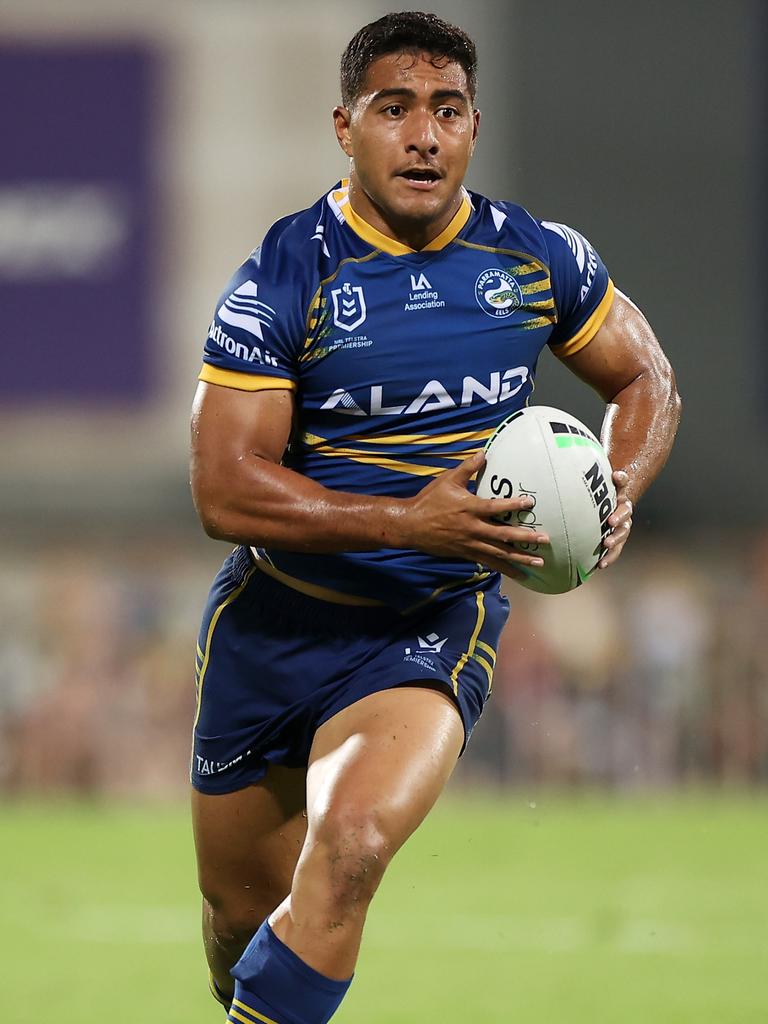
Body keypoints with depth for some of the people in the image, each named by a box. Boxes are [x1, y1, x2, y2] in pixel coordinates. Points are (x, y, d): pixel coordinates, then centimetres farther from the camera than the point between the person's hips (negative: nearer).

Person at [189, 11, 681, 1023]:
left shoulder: (540, 258, -3)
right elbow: (224, 490, -17)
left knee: (349, 848, -29)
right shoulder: (286, 275, -12)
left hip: (435, 625, 0)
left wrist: (618, 492, -8)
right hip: (276, 619, 0)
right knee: (242, 909, 12)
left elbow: (647, 378, 14)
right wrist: (411, 520, -28)